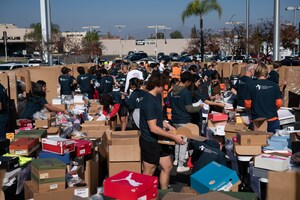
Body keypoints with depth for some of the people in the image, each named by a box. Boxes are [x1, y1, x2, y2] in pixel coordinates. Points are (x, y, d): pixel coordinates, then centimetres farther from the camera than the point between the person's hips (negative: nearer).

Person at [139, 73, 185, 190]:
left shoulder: (156, 97, 6)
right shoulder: (149, 102, -25)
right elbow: (153, 128, -27)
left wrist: (168, 126, 6)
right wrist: (173, 137, -23)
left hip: (159, 140, 9)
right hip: (150, 142, -9)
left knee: (167, 167, 17)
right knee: (149, 173, 6)